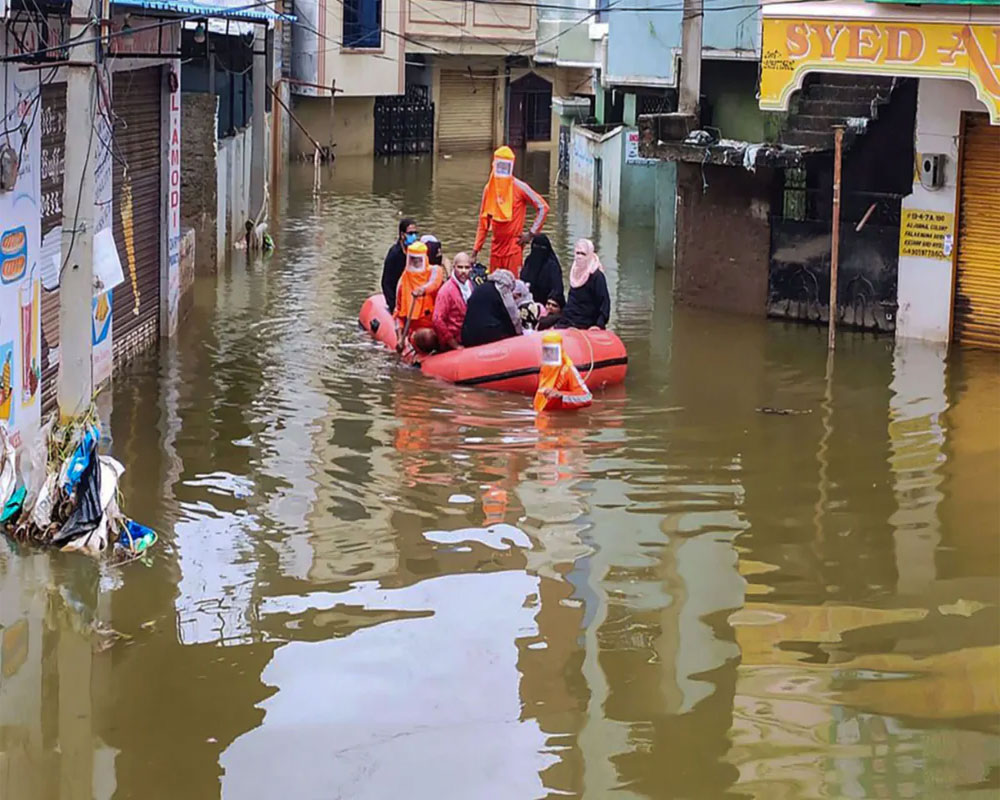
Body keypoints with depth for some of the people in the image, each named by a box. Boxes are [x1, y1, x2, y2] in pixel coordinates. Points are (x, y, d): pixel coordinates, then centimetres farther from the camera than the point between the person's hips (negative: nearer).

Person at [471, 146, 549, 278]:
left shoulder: (519, 187, -7)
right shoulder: (489, 189, 8)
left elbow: (543, 207, -5)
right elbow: (484, 223, 13)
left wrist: (532, 233, -7)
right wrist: (476, 249, 9)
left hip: (514, 246, -5)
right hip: (496, 247, 5)